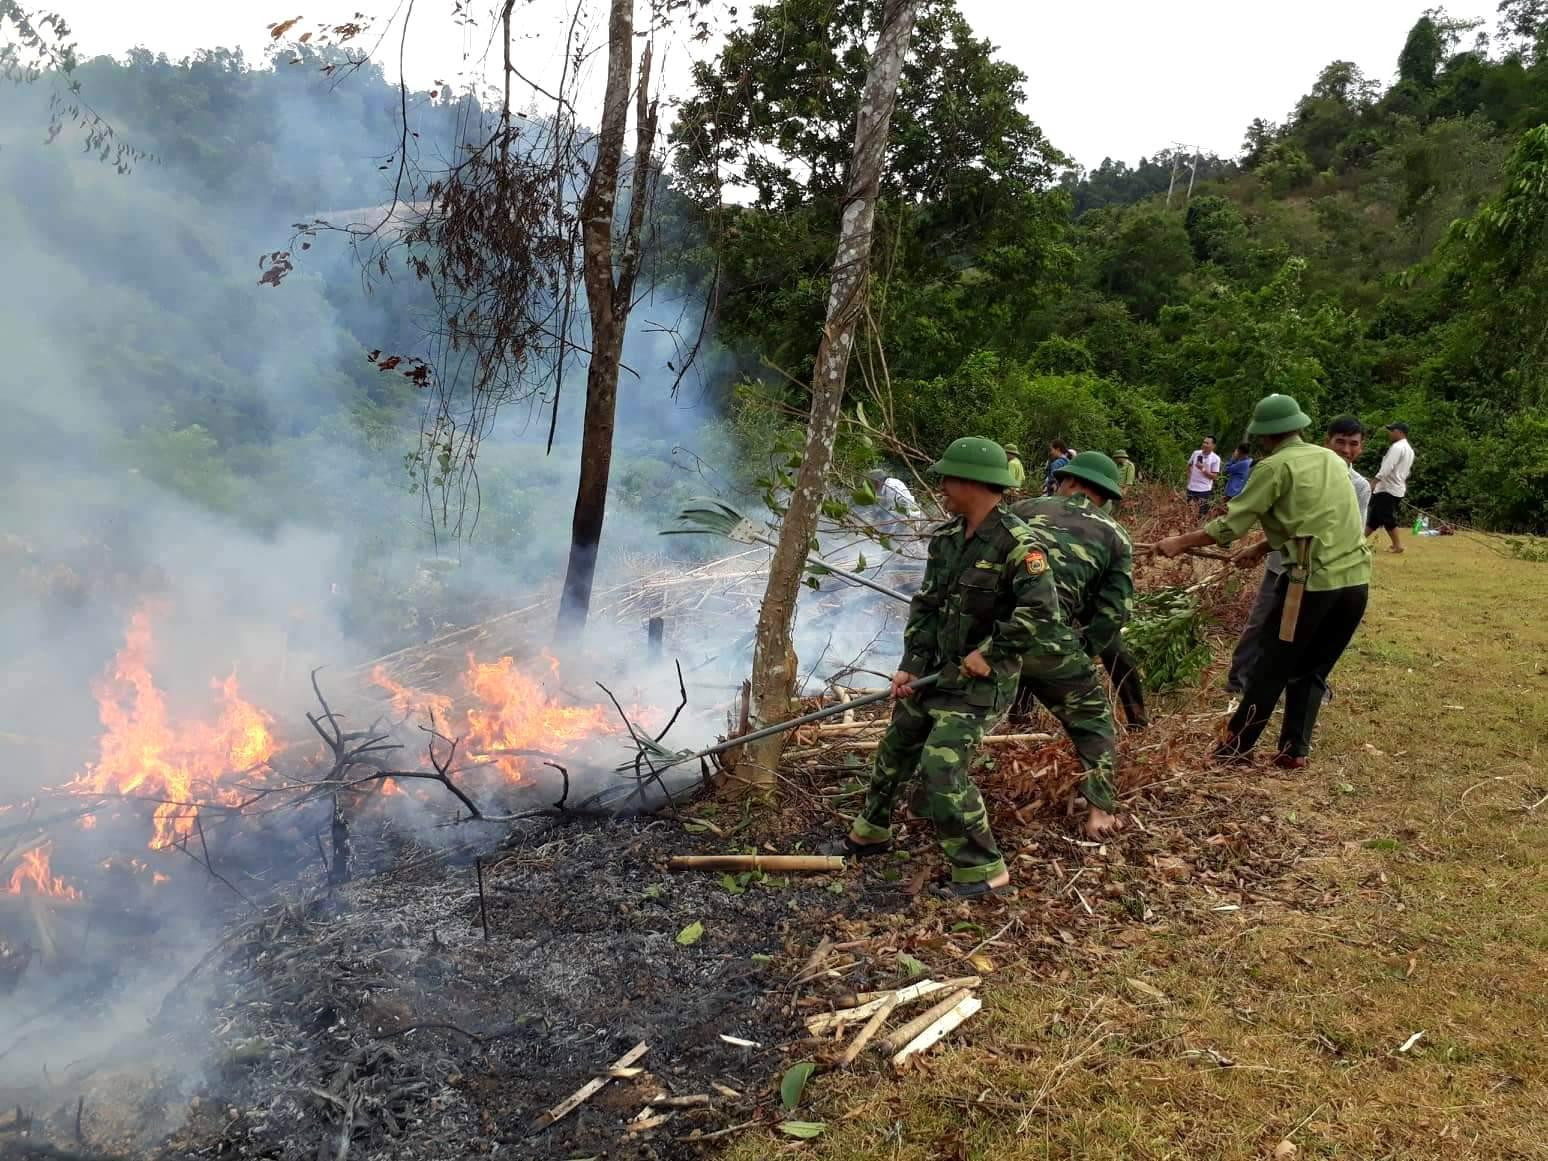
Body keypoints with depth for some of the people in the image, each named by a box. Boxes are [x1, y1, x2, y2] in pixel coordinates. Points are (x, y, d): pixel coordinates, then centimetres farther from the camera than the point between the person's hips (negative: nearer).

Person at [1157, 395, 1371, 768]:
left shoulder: (1275, 467, -4)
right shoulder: (1332, 459, 17)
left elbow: (1230, 526, -8)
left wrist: (1180, 542, 2)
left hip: (1314, 581, -6)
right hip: (1356, 580, 6)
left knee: (1272, 667, 5)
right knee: (1312, 670, 16)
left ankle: (1237, 747, 13)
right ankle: (1295, 750, 17)